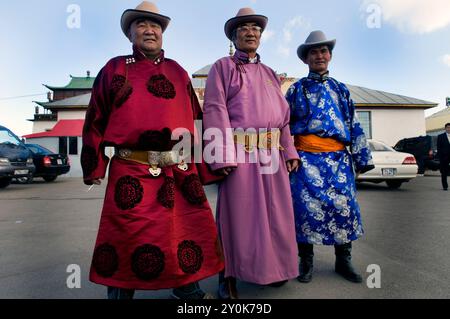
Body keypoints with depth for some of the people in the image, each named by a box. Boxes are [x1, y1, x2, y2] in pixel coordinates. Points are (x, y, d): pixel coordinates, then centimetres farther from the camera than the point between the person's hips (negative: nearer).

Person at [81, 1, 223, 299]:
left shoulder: (178, 72, 15)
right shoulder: (114, 69, 8)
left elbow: (194, 119, 14)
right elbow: (96, 121, 7)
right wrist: (95, 166, 3)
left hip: (179, 171, 3)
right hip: (130, 172, -2)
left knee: (190, 229, 10)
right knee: (126, 236, 7)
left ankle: (188, 289, 34)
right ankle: (120, 293, 31)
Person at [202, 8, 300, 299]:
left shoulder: (270, 73, 22)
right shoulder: (223, 67, 5)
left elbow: (283, 115, 19)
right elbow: (215, 110, -8)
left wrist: (290, 150, 9)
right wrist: (223, 155, -18)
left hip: (272, 153, 6)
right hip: (240, 152, -5)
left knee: (274, 212, 10)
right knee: (237, 213, 0)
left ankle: (272, 267, 28)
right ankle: (229, 276, 15)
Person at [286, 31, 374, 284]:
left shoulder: (341, 90, 17)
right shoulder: (296, 90, 10)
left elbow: (354, 126, 15)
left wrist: (362, 158, 9)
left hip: (339, 158, 3)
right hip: (306, 158, -2)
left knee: (344, 205, 2)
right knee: (307, 207, -3)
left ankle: (344, 260, 20)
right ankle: (306, 261, 14)